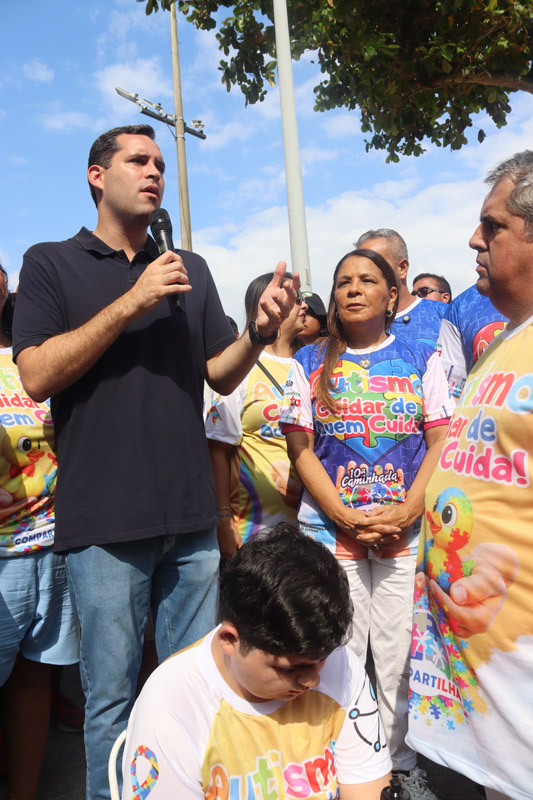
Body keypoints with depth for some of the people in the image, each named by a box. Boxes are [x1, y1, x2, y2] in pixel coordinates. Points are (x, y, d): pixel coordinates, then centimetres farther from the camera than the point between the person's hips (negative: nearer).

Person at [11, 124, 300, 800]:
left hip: (191, 515, 4)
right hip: (105, 521, -3)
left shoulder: (191, 270, 14)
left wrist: (260, 332, -10)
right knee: (111, 699, 8)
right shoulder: (51, 264, 4)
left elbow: (220, 375, 10)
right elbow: (37, 376, -9)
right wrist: (132, 303, -14)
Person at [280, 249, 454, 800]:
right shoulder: (309, 362, 6)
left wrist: (405, 514, -12)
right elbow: (300, 447, 0)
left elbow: (441, 443, 1)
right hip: (330, 527, 0)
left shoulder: (421, 358, 8)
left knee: (402, 653, 6)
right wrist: (347, 518, -9)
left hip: (408, 527, 1)